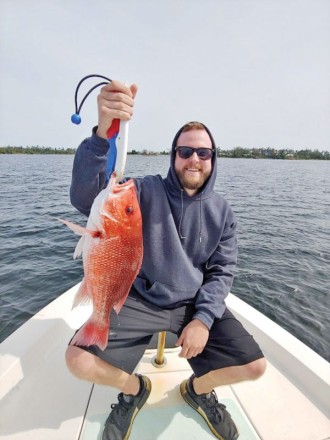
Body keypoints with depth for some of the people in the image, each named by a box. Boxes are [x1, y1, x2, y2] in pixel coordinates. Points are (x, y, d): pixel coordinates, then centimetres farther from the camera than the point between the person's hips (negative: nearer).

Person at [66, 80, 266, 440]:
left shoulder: (221, 210, 1)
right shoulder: (147, 192, -9)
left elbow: (222, 270, 0)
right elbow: (86, 198, -26)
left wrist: (203, 318, -15)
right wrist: (103, 133, -43)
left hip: (197, 304, 3)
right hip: (142, 300, -2)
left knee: (254, 365, -10)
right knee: (80, 361, -17)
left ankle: (198, 389, 26)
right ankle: (134, 389, 19)